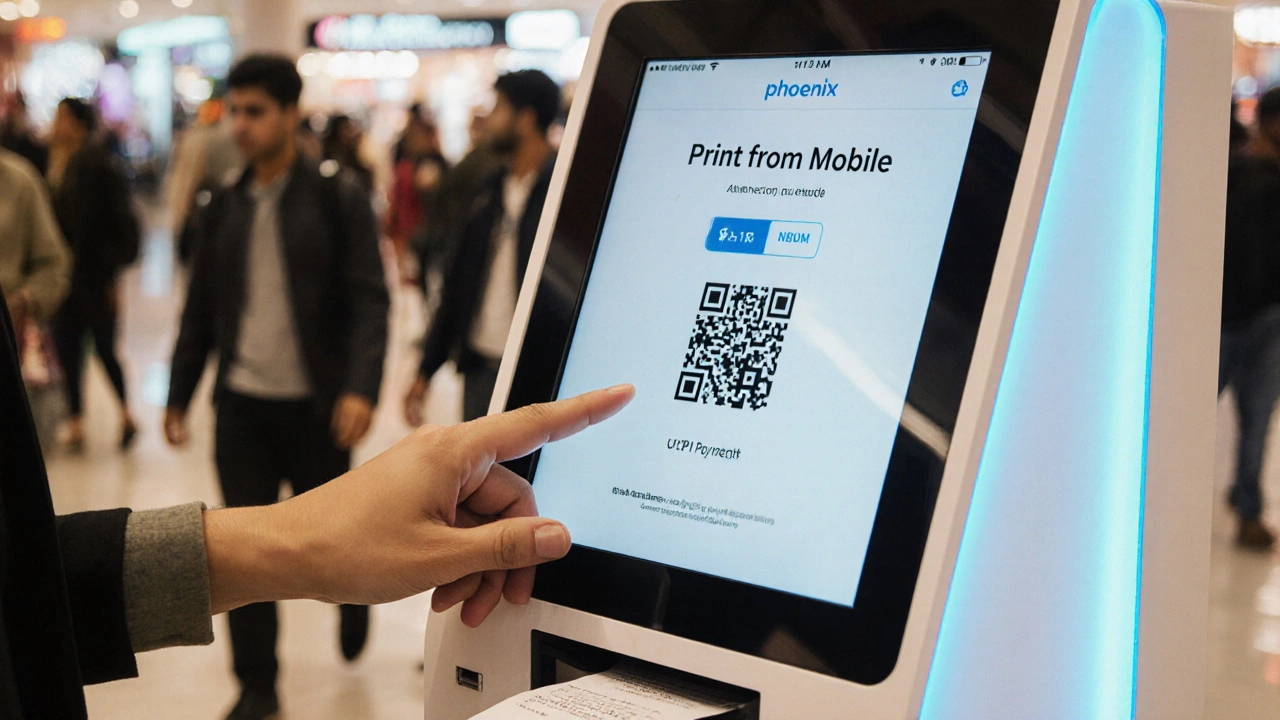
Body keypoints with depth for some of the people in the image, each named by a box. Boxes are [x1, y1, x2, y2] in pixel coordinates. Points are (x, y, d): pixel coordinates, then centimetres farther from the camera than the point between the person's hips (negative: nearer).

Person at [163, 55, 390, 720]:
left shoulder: (338, 197, -5)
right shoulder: (225, 209, 9)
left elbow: (369, 299, -11)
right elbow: (200, 309, 15)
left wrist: (361, 388, -23)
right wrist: (179, 394, 14)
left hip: (316, 405, -3)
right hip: (241, 402, 4)